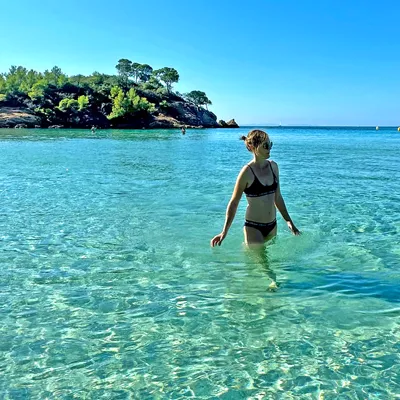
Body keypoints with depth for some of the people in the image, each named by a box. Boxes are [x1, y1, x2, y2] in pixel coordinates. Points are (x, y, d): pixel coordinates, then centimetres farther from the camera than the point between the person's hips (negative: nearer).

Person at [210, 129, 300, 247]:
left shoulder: (273, 166, 2)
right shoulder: (247, 172, -15)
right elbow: (234, 203, -10)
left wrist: (289, 221, 13)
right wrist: (224, 231, -15)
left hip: (272, 226, 6)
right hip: (253, 227, -6)